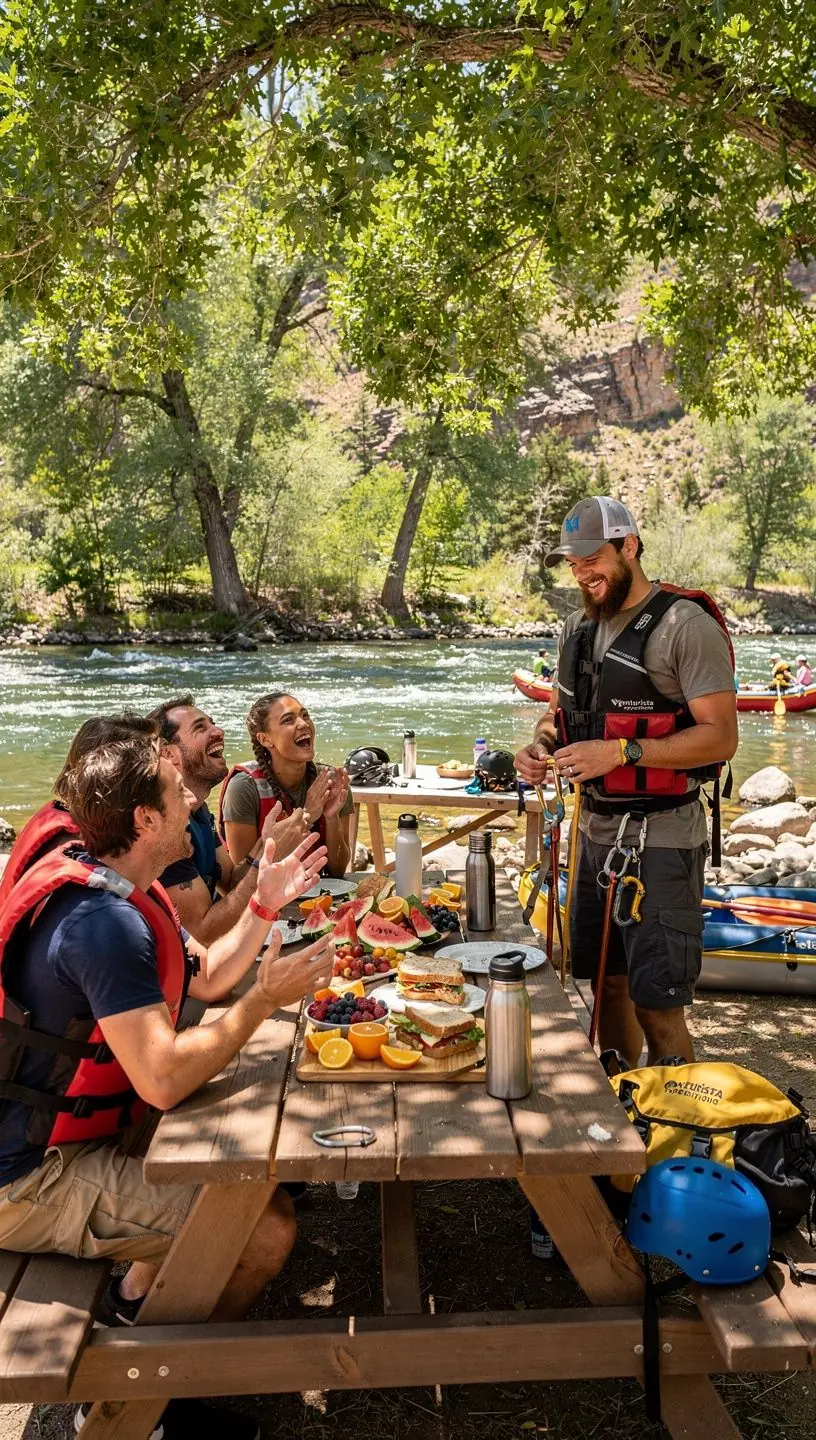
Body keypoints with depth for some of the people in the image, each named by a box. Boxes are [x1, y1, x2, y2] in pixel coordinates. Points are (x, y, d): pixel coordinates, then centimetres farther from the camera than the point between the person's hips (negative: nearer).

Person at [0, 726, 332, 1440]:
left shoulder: (123, 891, 6)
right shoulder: (104, 921, -28)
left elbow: (207, 976, 15)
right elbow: (163, 1081, -32)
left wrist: (266, 904, 3)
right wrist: (265, 999, -22)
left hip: (59, 1136, 11)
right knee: (270, 1224, -17)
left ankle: (136, 1299, 23)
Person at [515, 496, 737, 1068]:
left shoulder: (686, 626, -14)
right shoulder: (580, 627, 10)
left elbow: (721, 738, -18)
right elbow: (562, 709, 21)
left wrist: (620, 751, -25)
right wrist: (540, 746, -1)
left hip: (659, 839, -7)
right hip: (595, 829, 7)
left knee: (656, 1004, -4)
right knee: (608, 982, 17)